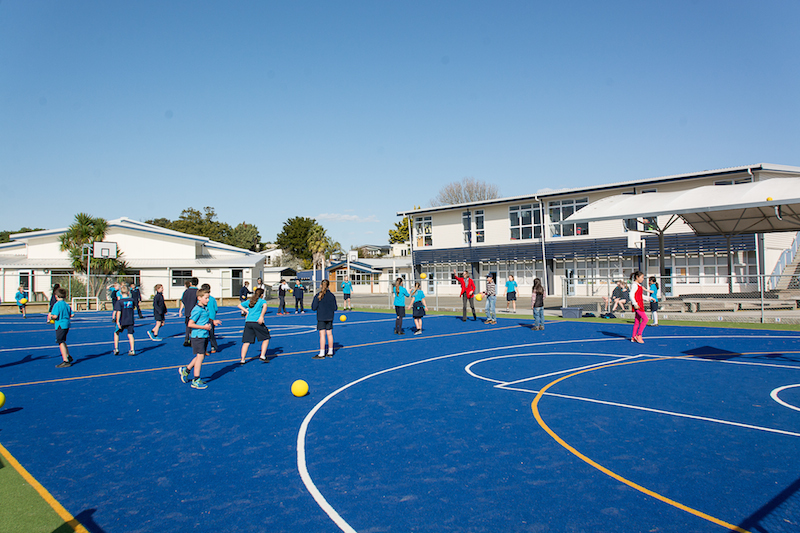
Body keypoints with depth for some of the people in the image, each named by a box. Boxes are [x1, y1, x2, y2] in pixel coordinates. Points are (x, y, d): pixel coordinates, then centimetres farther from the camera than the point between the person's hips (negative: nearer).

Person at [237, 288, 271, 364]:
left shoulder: (249, 301, 21)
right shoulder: (262, 301, 5)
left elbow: (239, 305, 29)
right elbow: (265, 306, -17)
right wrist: (261, 316, -24)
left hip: (248, 322, 5)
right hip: (257, 322, -5)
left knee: (246, 342, 7)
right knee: (266, 338, 10)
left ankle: (242, 359, 3)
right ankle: (262, 356, 3)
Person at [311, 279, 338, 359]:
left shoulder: (317, 296, -10)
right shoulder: (332, 296, -1)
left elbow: (314, 308, -10)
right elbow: (335, 308, 1)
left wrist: (312, 303, 10)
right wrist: (337, 306, 22)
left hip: (321, 317, -4)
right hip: (329, 317, 4)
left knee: (322, 334, -4)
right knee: (329, 334, 10)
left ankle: (322, 354, -4)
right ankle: (330, 352, 17)